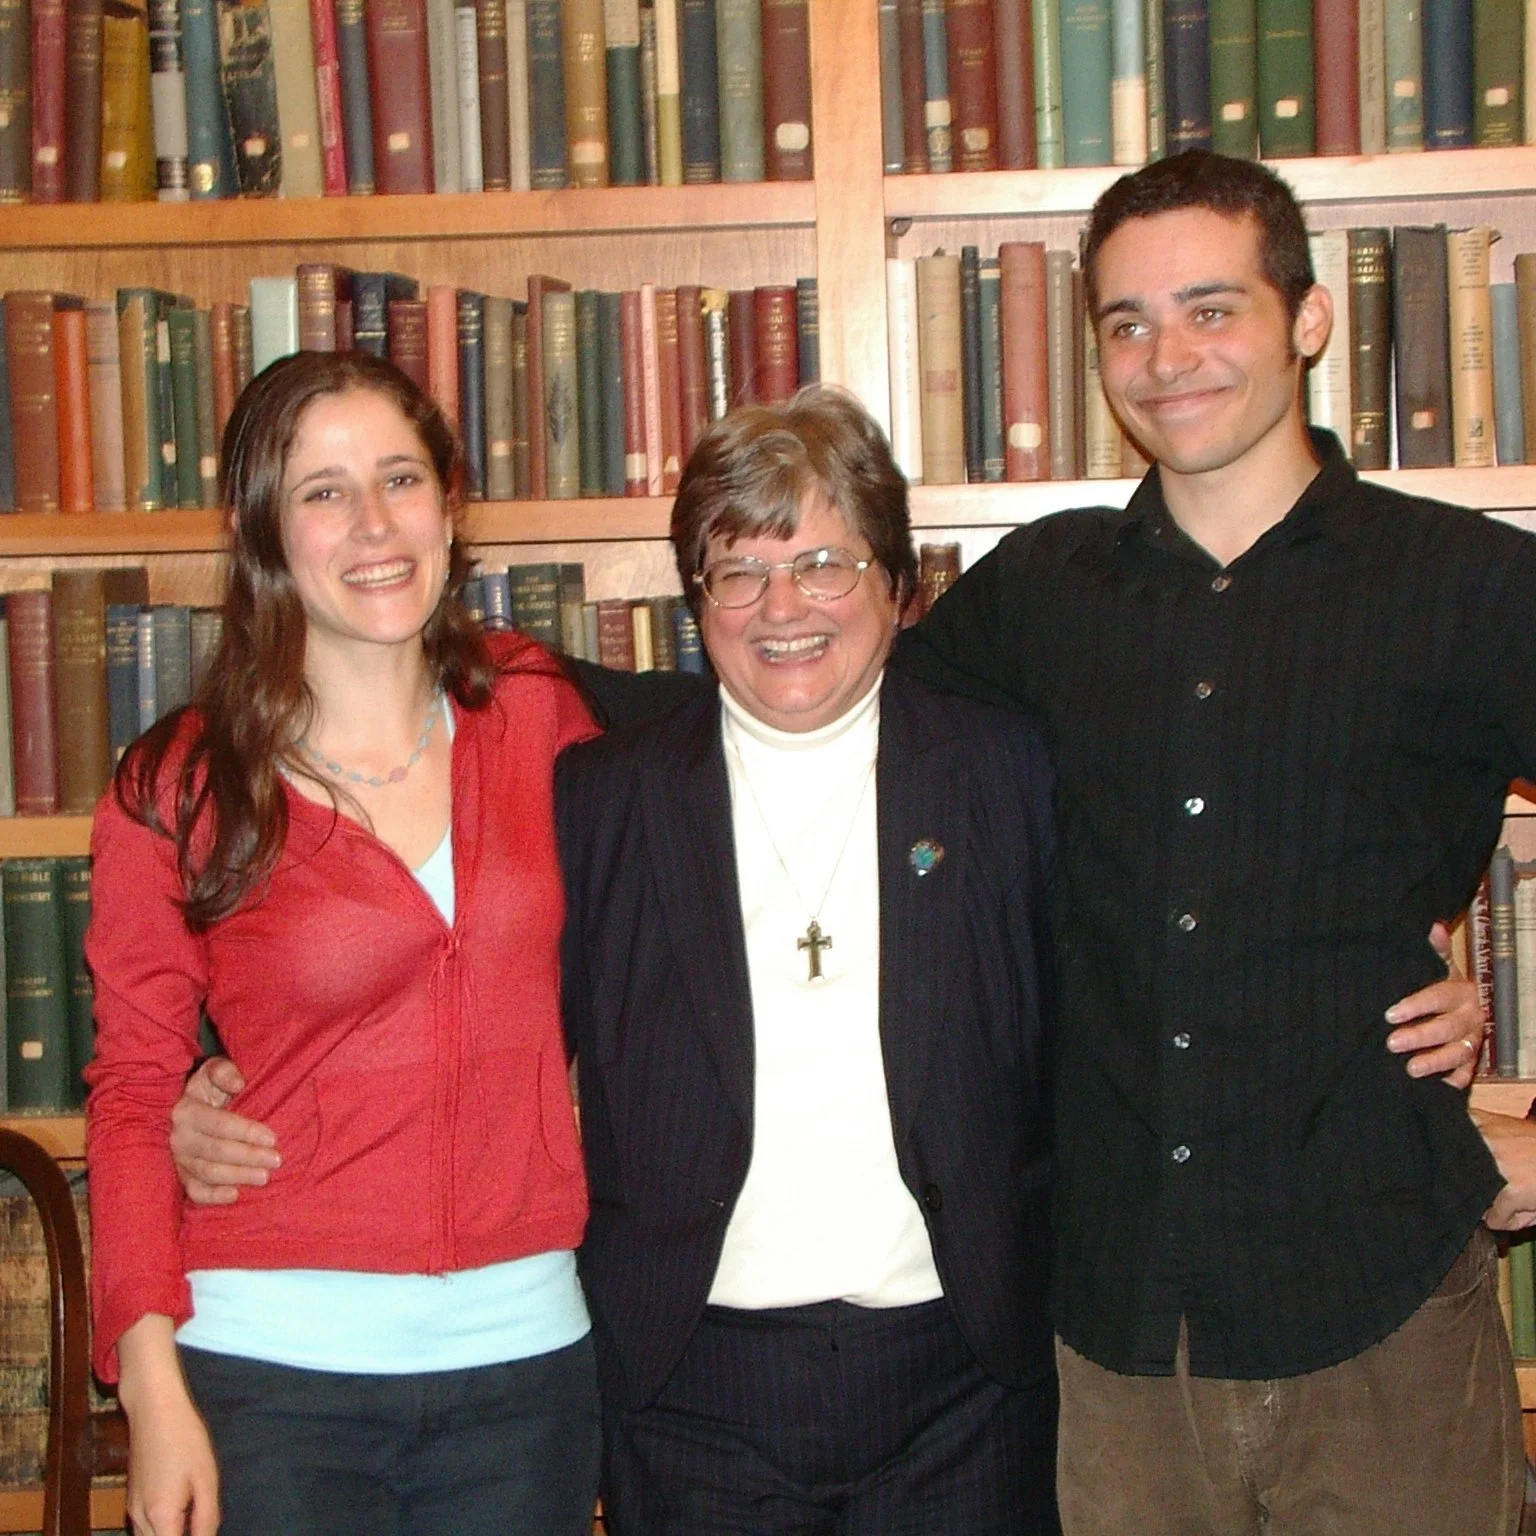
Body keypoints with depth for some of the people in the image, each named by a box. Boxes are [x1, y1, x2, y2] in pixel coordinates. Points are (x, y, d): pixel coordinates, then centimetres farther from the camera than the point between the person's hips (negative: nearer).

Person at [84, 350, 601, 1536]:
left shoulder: (539, 714, 1)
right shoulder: (177, 790, -5)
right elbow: (134, 1093, -2)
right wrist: (152, 1379, -10)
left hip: (526, 1350, 2)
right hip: (277, 1367, -2)